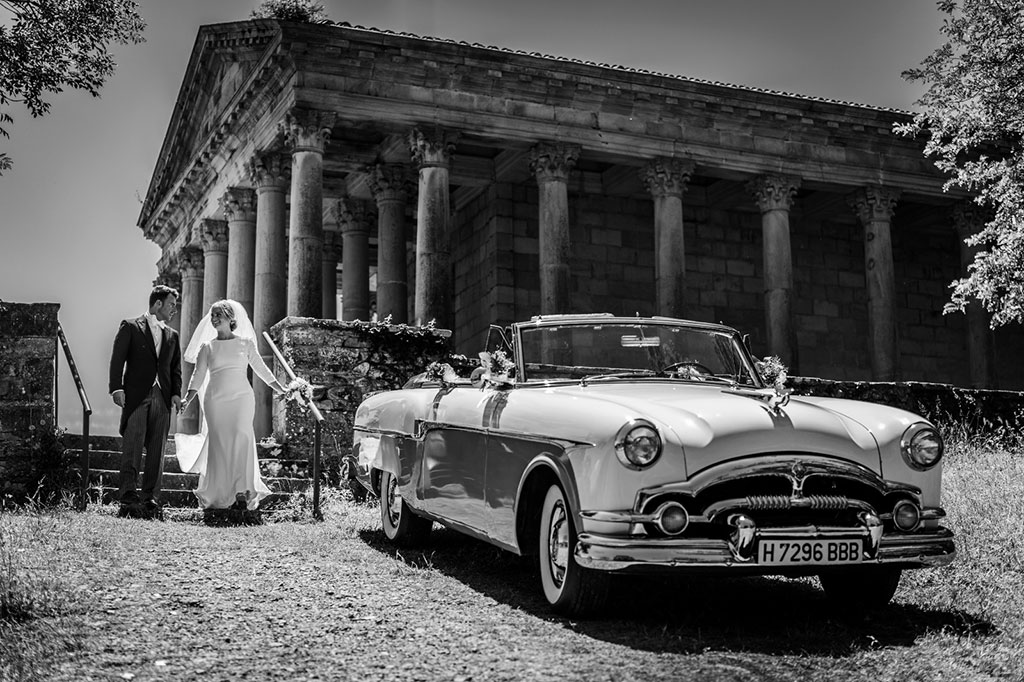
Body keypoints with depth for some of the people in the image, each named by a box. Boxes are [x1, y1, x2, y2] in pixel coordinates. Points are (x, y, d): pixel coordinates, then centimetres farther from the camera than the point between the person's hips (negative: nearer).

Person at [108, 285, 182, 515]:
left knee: (157, 451, 3)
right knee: (132, 449, -9)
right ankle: (128, 499, -11)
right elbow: (117, 360, -2)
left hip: (161, 398, 5)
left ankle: (151, 499, 7)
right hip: (136, 397, -5)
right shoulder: (131, 327, 5)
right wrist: (116, 388, -14)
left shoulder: (172, 335, 20)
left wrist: (176, 393, 2)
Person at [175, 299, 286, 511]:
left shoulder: (245, 343, 7)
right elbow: (198, 377, 10)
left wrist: (282, 390, 16)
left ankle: (242, 492, -13)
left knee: (241, 439, -14)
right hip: (215, 400, 1)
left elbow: (261, 369, 16)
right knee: (220, 445, -2)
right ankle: (224, 495, 4)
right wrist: (186, 400, -3)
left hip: (241, 398, -1)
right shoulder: (207, 347, 9)